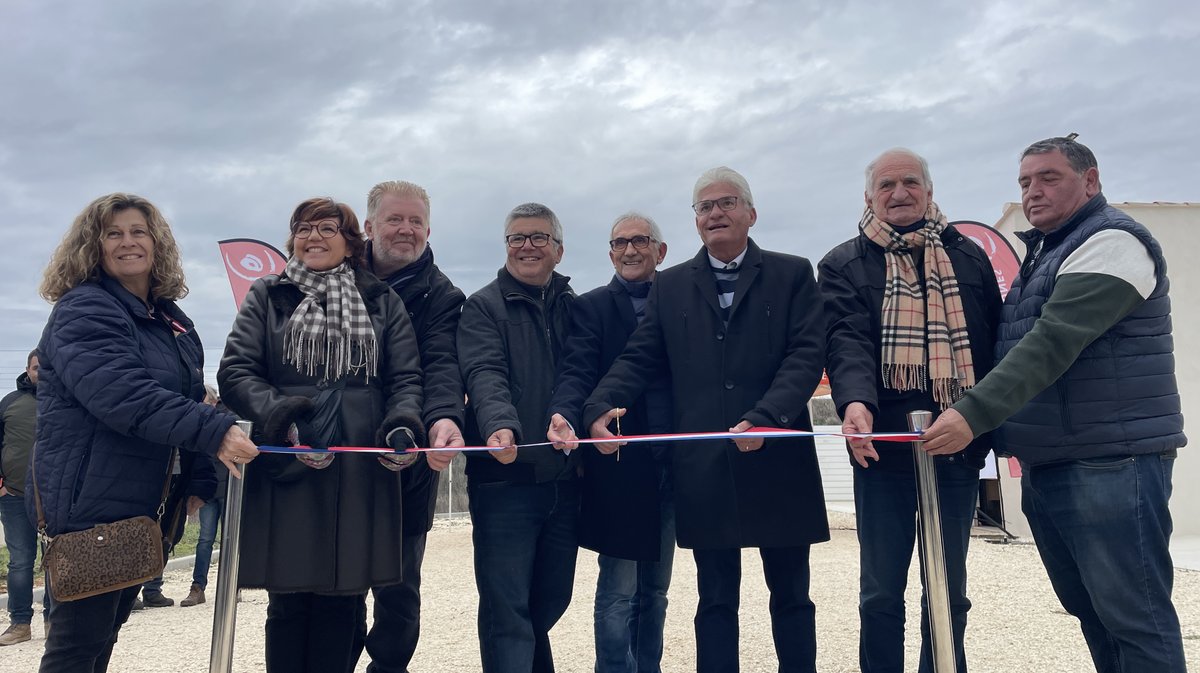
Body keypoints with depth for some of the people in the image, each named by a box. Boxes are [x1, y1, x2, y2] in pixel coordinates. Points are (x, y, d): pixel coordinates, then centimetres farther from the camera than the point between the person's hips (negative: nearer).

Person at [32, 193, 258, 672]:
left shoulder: (175, 323, 13)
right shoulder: (84, 310, -11)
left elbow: (190, 401, 19)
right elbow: (123, 394, -27)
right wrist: (214, 432, -33)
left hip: (144, 505, 8)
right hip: (89, 502, -8)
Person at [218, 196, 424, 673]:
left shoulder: (383, 303, 14)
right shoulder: (266, 297, 13)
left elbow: (406, 377, 7)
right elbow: (234, 371, 3)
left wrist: (402, 419, -15)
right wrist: (272, 410, -16)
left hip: (360, 473, 1)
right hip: (286, 470, 0)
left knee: (341, 602, 6)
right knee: (288, 601, 6)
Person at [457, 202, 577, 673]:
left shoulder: (575, 309, 15)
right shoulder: (483, 307, 1)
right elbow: (485, 374, -15)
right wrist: (500, 424, -33)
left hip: (564, 479, 5)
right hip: (505, 478, -4)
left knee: (553, 599, 16)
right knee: (506, 607, -3)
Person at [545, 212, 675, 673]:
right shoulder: (591, 307, 3)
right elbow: (578, 371, -11)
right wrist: (564, 415, -31)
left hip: (671, 463, 4)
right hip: (618, 464, -4)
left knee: (655, 588, 15)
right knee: (619, 589, -1)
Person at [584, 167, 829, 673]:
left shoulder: (792, 274, 5)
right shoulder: (670, 285, 12)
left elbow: (807, 355, -6)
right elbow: (639, 359, 5)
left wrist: (763, 419, -21)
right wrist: (599, 407, -13)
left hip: (779, 463, -1)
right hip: (704, 468, 1)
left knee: (790, 596, 11)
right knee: (716, 601, 10)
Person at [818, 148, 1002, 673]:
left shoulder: (969, 258, 11)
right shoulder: (844, 265, 4)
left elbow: (997, 343, 8)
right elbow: (846, 339, -13)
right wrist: (856, 402, -31)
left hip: (959, 446, 2)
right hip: (883, 445, -2)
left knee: (949, 591, 13)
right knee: (881, 593, 6)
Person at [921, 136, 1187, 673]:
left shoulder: (1111, 241, -10)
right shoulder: (1043, 254, 19)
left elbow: (1052, 343, -23)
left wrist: (973, 415, -30)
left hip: (1109, 466, -9)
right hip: (1044, 467, 9)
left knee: (1136, 619, -3)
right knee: (1092, 613, 15)